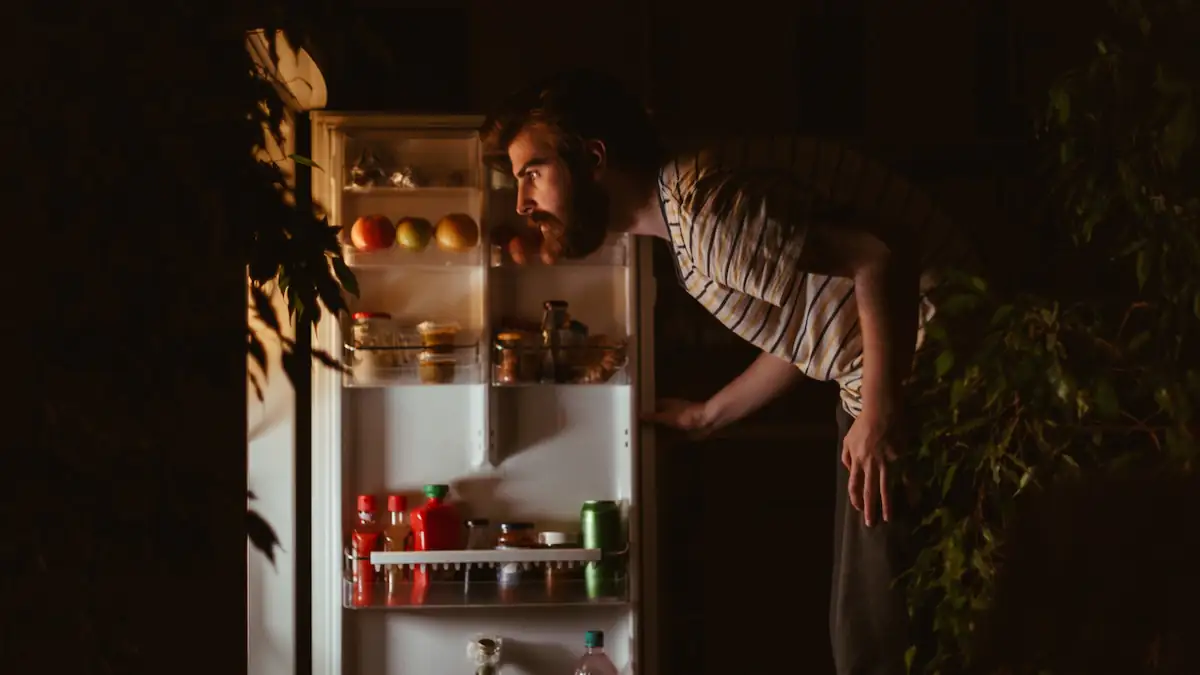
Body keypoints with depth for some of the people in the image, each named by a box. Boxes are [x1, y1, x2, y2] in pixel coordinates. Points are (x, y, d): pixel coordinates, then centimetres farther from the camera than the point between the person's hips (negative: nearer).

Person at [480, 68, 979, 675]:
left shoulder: (705, 206, -20)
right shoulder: (687, 235, 14)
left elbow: (880, 257, -25)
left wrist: (879, 413, -23)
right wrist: (709, 415, 30)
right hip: (875, 378, 10)